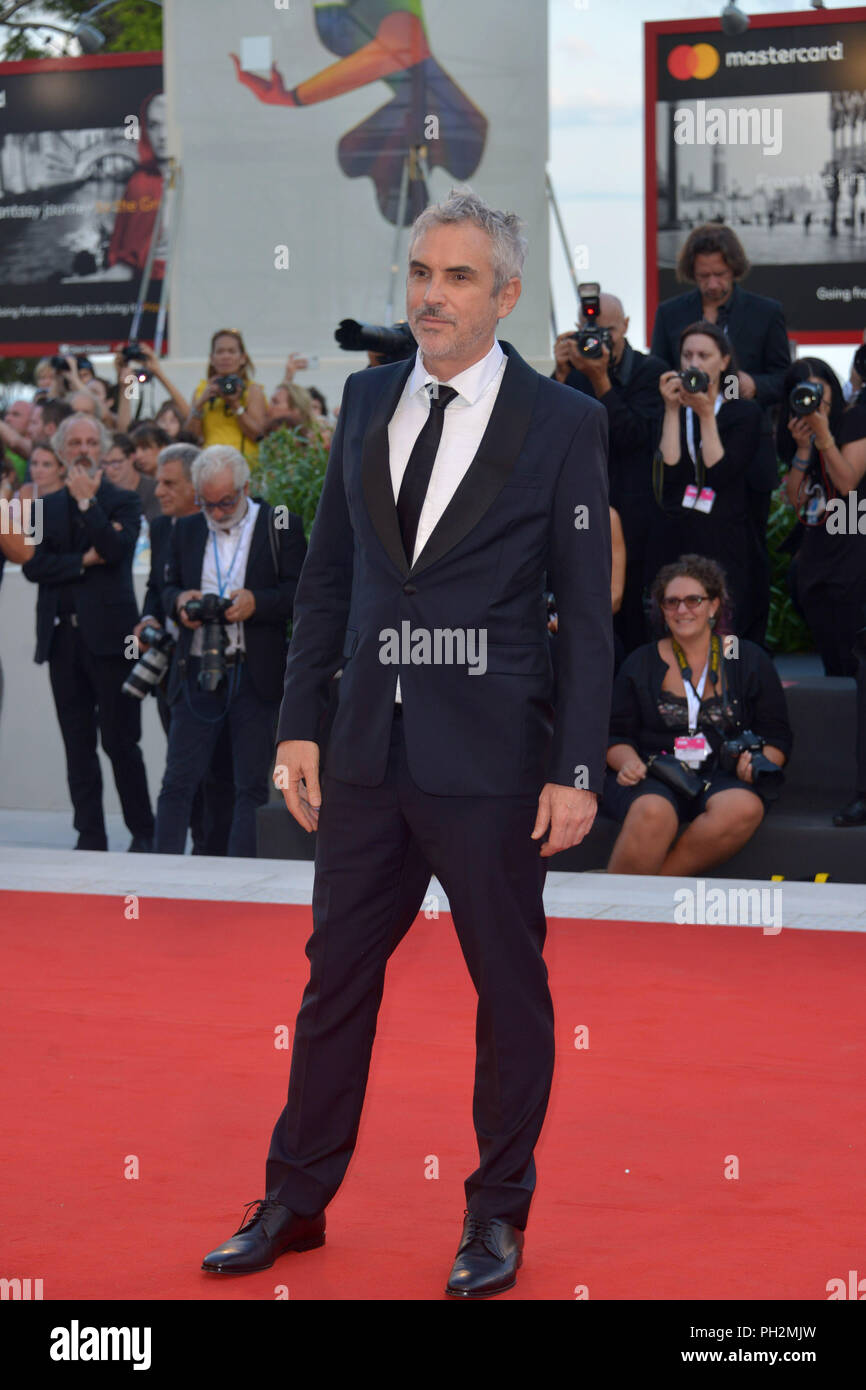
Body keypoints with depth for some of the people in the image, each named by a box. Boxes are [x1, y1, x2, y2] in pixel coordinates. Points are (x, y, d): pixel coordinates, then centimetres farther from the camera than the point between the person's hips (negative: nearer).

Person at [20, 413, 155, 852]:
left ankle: (143, 833, 5)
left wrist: (87, 501, -11)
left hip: (109, 634, -4)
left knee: (121, 741, -4)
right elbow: (33, 564, 1)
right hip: (63, 635, 4)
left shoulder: (123, 501, 4)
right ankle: (90, 836, 10)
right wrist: (84, 561, -9)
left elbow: (117, 547, -15)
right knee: (78, 745, 5)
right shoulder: (46, 507, 14)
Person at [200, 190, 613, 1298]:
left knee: (508, 986, 7)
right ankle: (296, 1201, 25)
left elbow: (588, 612, -5)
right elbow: (327, 573, 12)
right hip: (368, 750, 4)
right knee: (336, 975, 12)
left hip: (492, 756, -4)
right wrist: (299, 723, 7)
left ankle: (498, 1211, 23)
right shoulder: (368, 399, 8)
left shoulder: (562, 424, -6)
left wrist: (576, 769, -10)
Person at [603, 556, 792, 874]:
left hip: (723, 776, 1)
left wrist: (758, 763, -9)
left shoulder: (750, 660, 14)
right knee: (653, 812, -37)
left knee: (744, 808, -36)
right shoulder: (640, 663, 15)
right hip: (654, 776, 0)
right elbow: (616, 734, 13)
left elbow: (777, 735, 13)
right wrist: (628, 762, -10)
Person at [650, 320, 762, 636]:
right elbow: (668, 471, -8)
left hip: (724, 542, -2)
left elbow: (721, 473, -9)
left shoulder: (745, 413, 5)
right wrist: (672, 410, -7)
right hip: (673, 540, 2)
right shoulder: (669, 411, 9)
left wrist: (706, 415, -11)